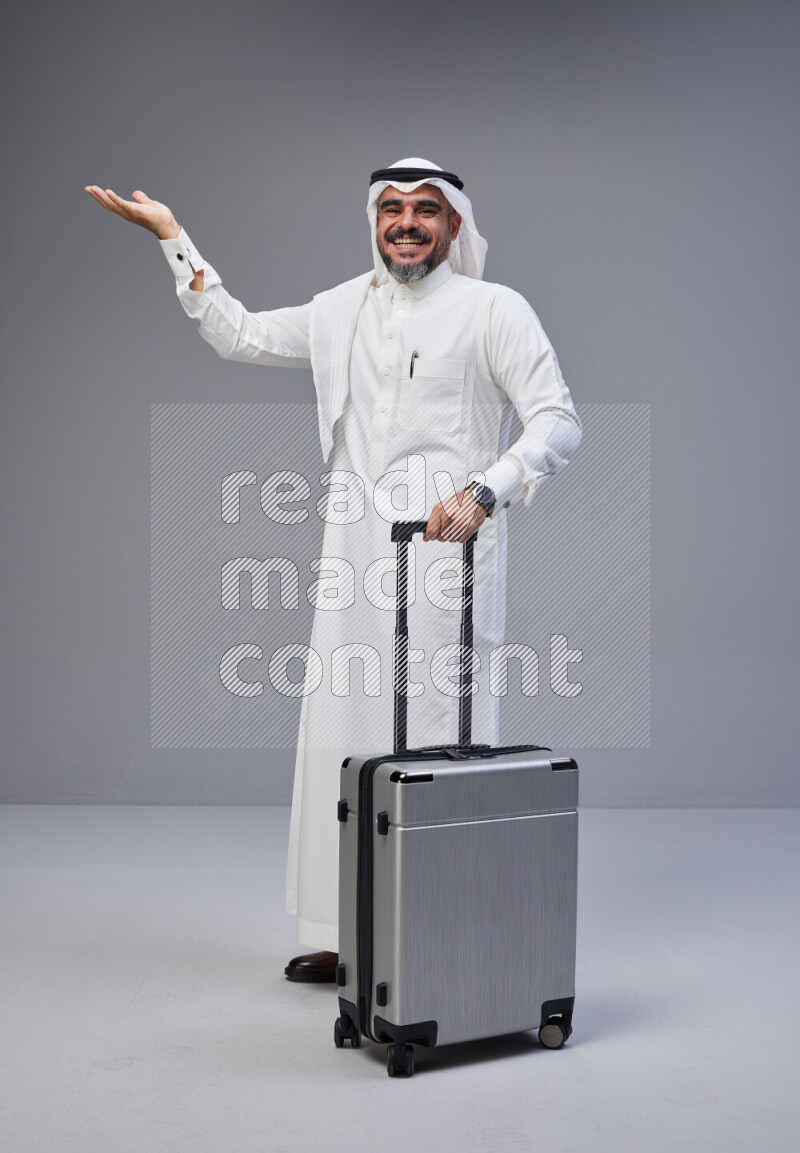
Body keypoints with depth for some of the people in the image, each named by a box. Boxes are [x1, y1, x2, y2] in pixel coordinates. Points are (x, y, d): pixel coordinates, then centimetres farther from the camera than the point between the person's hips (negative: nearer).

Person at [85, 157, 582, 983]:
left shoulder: (493, 310, 1)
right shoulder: (344, 310, 17)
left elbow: (558, 422, -6)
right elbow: (238, 335, 28)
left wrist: (482, 493, -21)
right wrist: (173, 237, 26)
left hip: (445, 553, -5)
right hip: (354, 559, 5)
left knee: (440, 745, -6)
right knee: (339, 739, 5)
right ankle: (345, 937, 16)